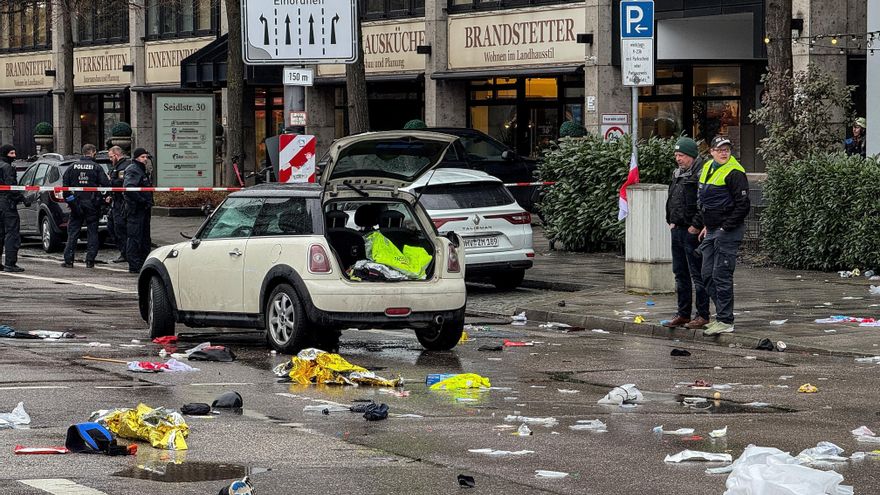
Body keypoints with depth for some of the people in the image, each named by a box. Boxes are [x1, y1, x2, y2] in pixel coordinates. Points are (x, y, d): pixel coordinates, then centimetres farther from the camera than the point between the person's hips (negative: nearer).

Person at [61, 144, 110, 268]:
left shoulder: (72, 167, 1)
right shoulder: (96, 167, -7)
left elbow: (65, 183, -4)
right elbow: (105, 184, -11)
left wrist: (68, 198, 3)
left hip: (76, 204, 2)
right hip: (92, 204, -2)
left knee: (73, 231, 7)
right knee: (92, 232, 7)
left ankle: (68, 260, 3)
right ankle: (90, 260, 1)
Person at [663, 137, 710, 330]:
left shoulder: (701, 174, -14)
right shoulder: (678, 174, 15)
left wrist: (696, 226, -19)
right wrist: (671, 221, 16)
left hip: (693, 232, -10)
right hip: (677, 230, 10)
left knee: (697, 274, -5)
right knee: (680, 273, 14)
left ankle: (703, 315, 0)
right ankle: (683, 314, 22)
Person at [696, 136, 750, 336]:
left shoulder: (734, 173, -13)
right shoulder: (707, 169, 13)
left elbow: (743, 206, -16)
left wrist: (725, 228, -16)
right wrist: (705, 226, 16)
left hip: (728, 231, -9)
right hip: (711, 231, 9)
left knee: (721, 276, -8)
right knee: (708, 276, 11)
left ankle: (725, 321, -3)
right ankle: (722, 315, 21)